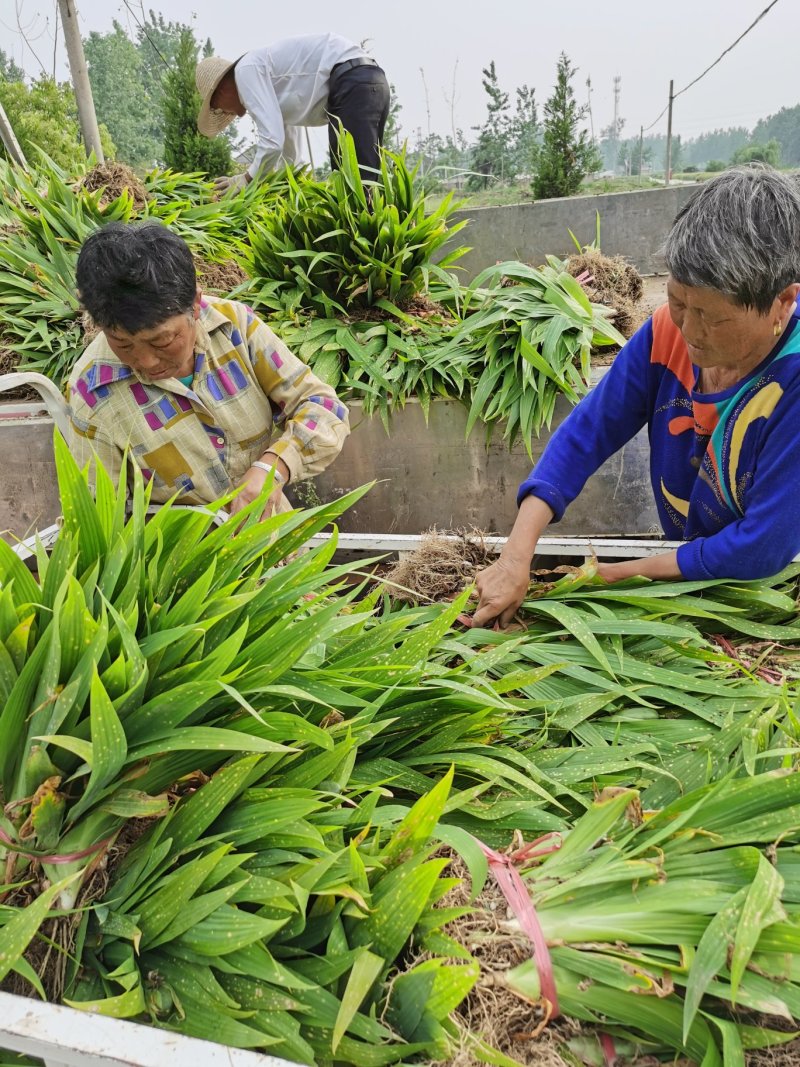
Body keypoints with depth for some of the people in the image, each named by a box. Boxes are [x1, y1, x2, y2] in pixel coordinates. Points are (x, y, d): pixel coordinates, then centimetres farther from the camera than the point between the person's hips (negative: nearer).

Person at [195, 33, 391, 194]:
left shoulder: (246, 69, 1)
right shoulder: (272, 83, 28)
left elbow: (272, 142, -11)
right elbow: (289, 157, 32)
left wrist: (247, 180, 3)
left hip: (352, 84, -10)